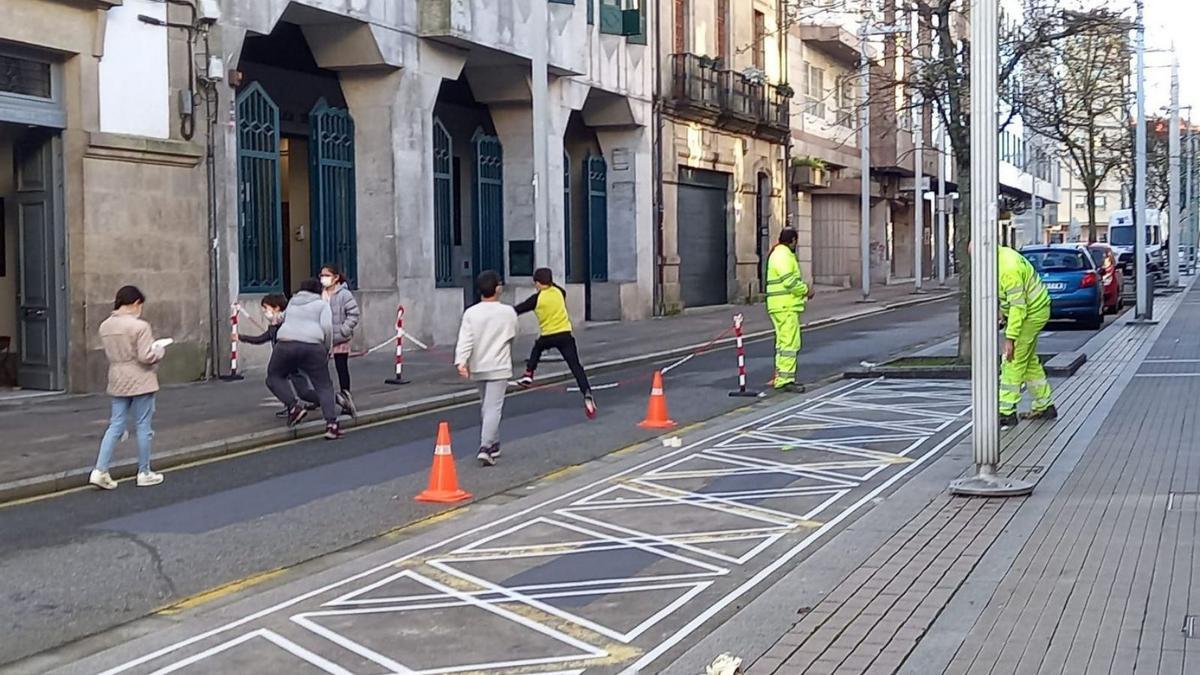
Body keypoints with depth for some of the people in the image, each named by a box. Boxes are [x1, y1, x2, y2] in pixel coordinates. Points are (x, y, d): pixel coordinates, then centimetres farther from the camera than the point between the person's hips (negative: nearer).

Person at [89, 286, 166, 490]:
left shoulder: (105, 326, 3)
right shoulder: (139, 326, -18)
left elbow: (110, 353, 11)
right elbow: (146, 356, -18)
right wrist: (159, 350, 0)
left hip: (118, 381, 6)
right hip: (140, 381, -6)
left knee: (116, 426, 10)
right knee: (143, 427, 6)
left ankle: (100, 471, 1)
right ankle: (144, 473, 15)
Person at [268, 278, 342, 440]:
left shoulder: (292, 302, 27)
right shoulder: (322, 304, 14)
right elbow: (326, 326, 1)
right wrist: (328, 349, 10)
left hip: (285, 343, 1)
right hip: (312, 346, -1)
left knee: (274, 377, 20)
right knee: (324, 386, 6)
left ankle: (294, 407, 0)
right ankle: (331, 424, -5)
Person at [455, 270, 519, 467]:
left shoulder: (471, 313, -5)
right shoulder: (508, 312, -7)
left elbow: (465, 340, -15)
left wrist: (461, 361, -22)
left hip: (478, 368, 3)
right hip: (499, 367, -3)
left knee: (485, 406, 20)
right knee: (493, 408, -7)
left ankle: (492, 444, 31)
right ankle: (485, 447, -21)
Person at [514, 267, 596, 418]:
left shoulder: (537, 298, -7)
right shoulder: (559, 292, 5)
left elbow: (518, 310, 0)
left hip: (548, 336, -2)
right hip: (565, 334, 2)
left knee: (537, 348, 34)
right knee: (575, 366, -4)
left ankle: (528, 375, 30)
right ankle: (587, 393, -19)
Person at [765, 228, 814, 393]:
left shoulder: (778, 254, 20)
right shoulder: (784, 255, -14)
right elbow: (790, 281, -22)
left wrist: (802, 290, 15)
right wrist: (806, 290, -9)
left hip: (782, 306, 11)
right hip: (786, 307, -11)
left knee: (783, 342, 16)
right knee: (790, 343, -12)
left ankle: (780, 379, 22)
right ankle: (785, 380, -13)